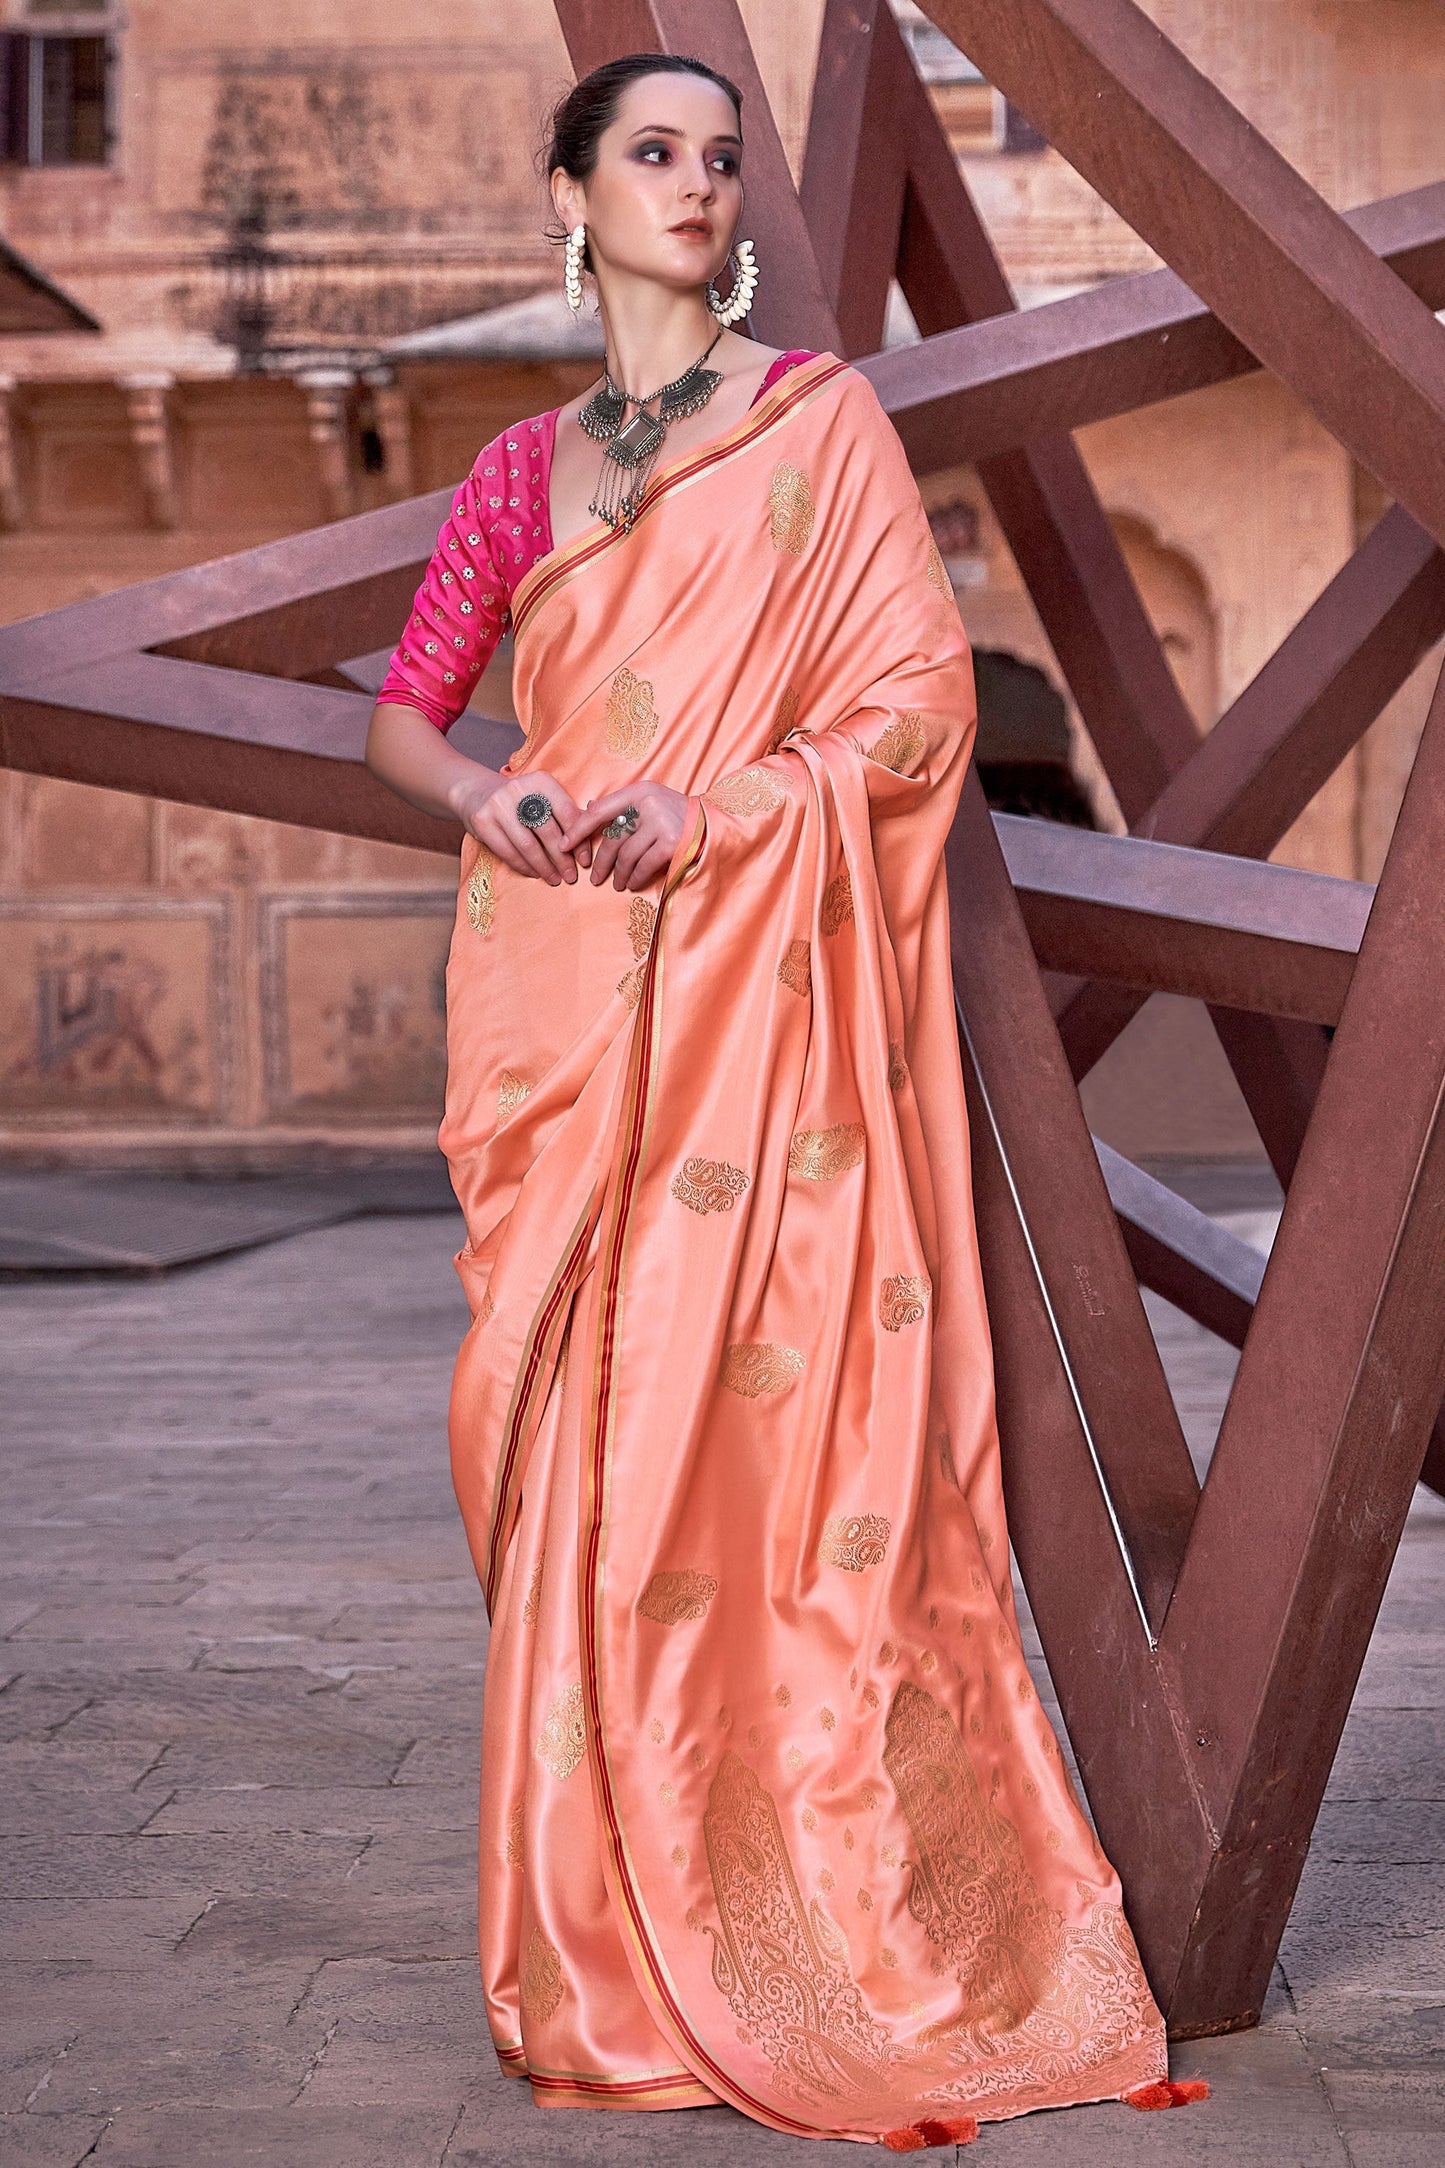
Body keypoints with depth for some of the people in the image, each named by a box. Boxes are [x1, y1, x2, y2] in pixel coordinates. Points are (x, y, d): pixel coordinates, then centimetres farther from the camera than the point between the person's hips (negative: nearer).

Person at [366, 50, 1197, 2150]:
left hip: (761, 989, -3)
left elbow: (924, 698, -2)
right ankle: (607, 1939, 14)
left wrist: (708, 812, -15)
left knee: (768, 1412, -7)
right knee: (576, 1429, 2)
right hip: (564, 996, 3)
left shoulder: (825, 420, 4)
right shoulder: (525, 468, 14)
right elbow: (402, 711, 17)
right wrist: (478, 792, -6)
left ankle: (808, 1926, 5)